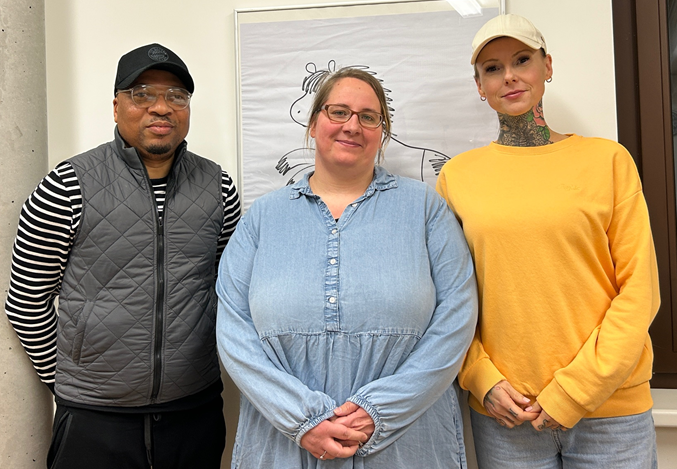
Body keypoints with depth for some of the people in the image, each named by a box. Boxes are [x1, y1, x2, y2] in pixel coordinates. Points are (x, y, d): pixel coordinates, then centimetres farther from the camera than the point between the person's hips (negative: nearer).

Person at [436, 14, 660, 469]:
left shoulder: (607, 159, -2)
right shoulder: (458, 175, 1)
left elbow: (639, 288, -4)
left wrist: (575, 390, -9)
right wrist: (483, 380, -7)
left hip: (610, 408, 0)